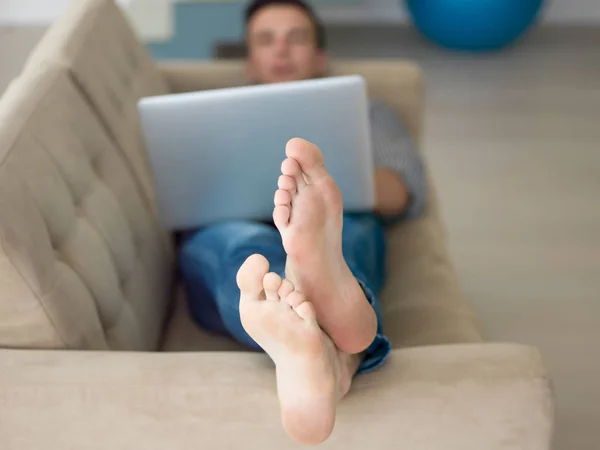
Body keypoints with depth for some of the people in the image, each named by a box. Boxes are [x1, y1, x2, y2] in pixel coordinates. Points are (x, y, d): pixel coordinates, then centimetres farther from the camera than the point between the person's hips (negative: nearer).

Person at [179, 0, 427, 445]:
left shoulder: (366, 112, 37)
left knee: (351, 226, -37)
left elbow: (406, 191, 15)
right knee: (242, 243, -39)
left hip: (344, 233, 1)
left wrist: (335, 179, -7)